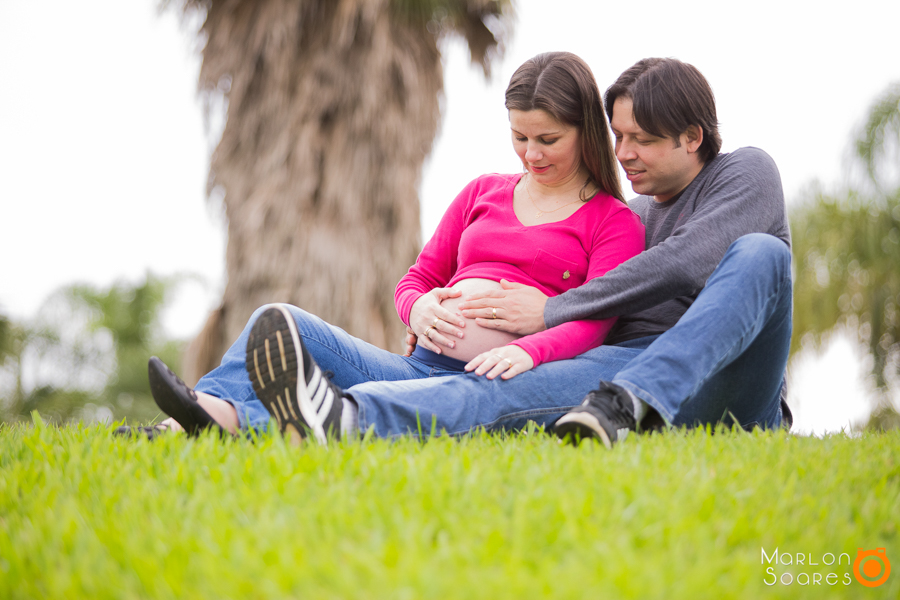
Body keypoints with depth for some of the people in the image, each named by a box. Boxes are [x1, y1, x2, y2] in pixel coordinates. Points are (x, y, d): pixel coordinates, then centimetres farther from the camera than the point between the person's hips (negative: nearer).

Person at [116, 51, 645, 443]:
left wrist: (528, 351, -28)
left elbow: (591, 321, -6)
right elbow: (415, 280, 23)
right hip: (419, 364, 5)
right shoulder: (483, 194, 26)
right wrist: (420, 308, -3)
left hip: (491, 377, -4)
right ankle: (215, 413, -48)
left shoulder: (615, 223, 10)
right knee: (281, 322, -21)